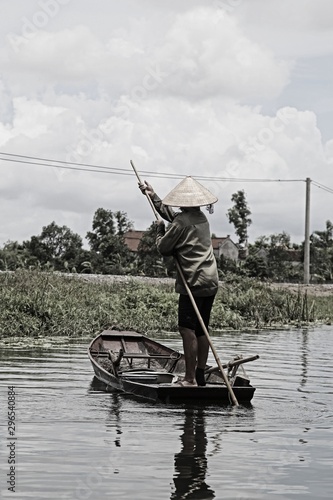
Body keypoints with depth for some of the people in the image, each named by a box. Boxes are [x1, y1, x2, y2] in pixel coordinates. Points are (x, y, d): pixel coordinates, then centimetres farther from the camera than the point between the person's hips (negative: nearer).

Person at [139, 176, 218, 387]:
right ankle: (200, 375, 16)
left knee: (188, 329, -7)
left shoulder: (182, 222, -10)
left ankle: (190, 378, -8)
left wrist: (160, 229, 15)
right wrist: (152, 195, 37)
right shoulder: (202, 217, 17)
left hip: (193, 282, -9)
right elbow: (170, 213, 31)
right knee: (201, 329, 12)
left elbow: (163, 248, -2)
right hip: (211, 281, 9)